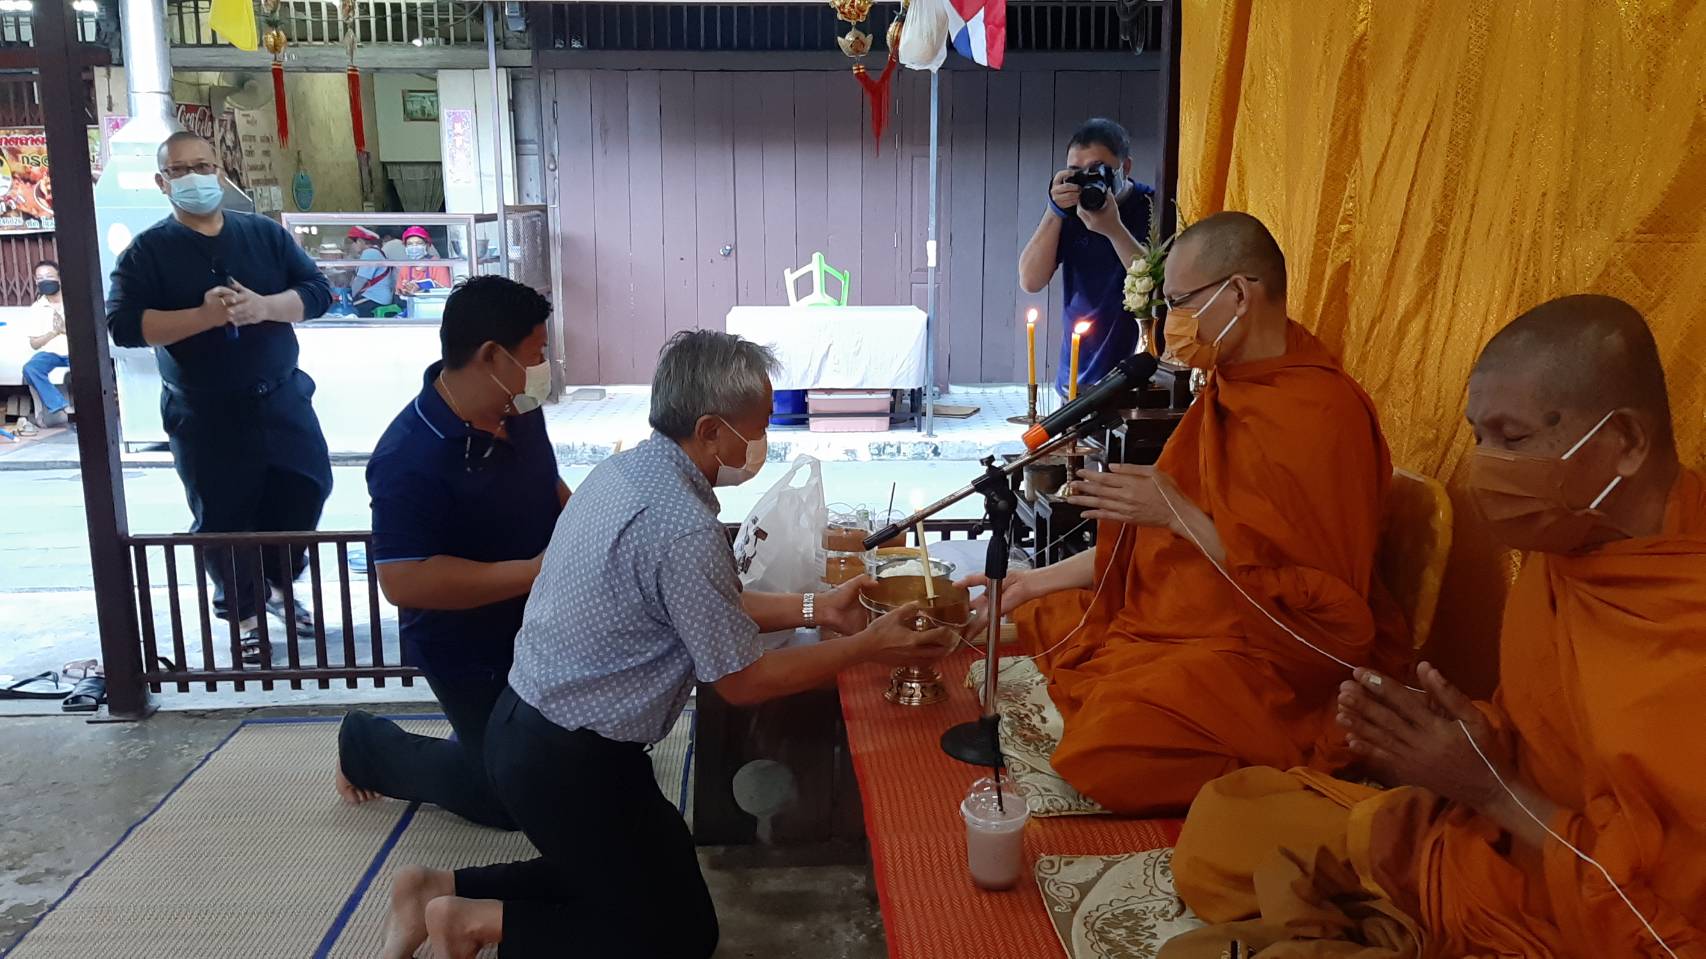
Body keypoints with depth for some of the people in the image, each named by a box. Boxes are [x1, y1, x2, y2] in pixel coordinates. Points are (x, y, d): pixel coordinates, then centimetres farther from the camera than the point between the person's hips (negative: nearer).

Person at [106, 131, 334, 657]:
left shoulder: (265, 233, 4)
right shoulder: (147, 251, -4)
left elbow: (317, 291, -3)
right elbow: (124, 325, -15)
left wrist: (262, 306, -21)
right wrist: (205, 316, -26)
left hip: (282, 398, 3)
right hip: (204, 414, -3)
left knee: (306, 491, 9)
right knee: (223, 518, 5)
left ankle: (278, 585, 33)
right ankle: (244, 612, 24)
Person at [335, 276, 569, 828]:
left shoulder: (519, 411, -7)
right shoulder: (409, 457, -30)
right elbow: (403, 581, -34)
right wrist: (535, 572, -35)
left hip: (540, 627, 8)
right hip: (472, 655, -7)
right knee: (511, 797, 6)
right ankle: (369, 745, 22)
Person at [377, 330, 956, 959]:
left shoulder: (625, 470, 2)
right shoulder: (685, 527, -27)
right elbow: (743, 682, -16)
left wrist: (816, 610, 12)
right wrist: (867, 647, -7)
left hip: (524, 725, 9)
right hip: (570, 765, -9)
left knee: (618, 876, 25)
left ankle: (444, 890, 19)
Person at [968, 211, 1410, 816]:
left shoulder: (1322, 413, -19)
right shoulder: (1231, 392, 12)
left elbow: (1322, 597, -23)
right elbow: (1153, 535, 17)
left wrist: (1181, 514, -23)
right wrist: (1039, 580, 12)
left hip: (1263, 655, -9)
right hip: (1172, 620, 10)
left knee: (1108, 753, -29)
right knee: (1026, 625, 5)